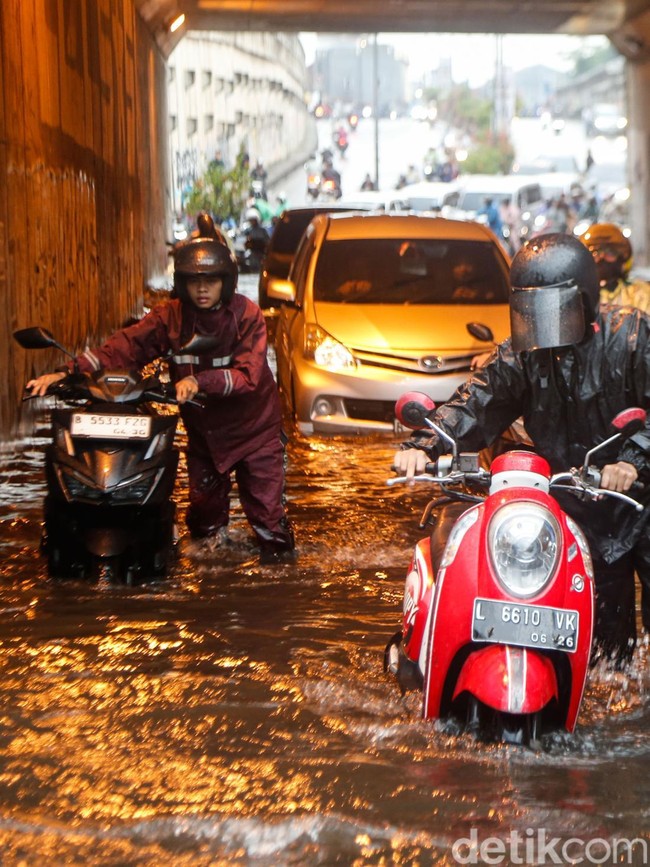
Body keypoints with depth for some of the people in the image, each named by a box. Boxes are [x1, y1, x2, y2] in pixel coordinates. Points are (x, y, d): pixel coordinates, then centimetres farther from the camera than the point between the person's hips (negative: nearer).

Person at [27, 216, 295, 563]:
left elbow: (248, 375, -28)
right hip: (203, 427, 4)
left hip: (253, 426, -3)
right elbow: (125, 345, -19)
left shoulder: (247, 316, -18)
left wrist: (200, 381, -44)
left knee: (266, 508, 0)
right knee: (204, 507, 16)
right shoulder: (170, 317, -9)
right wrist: (67, 372, -32)